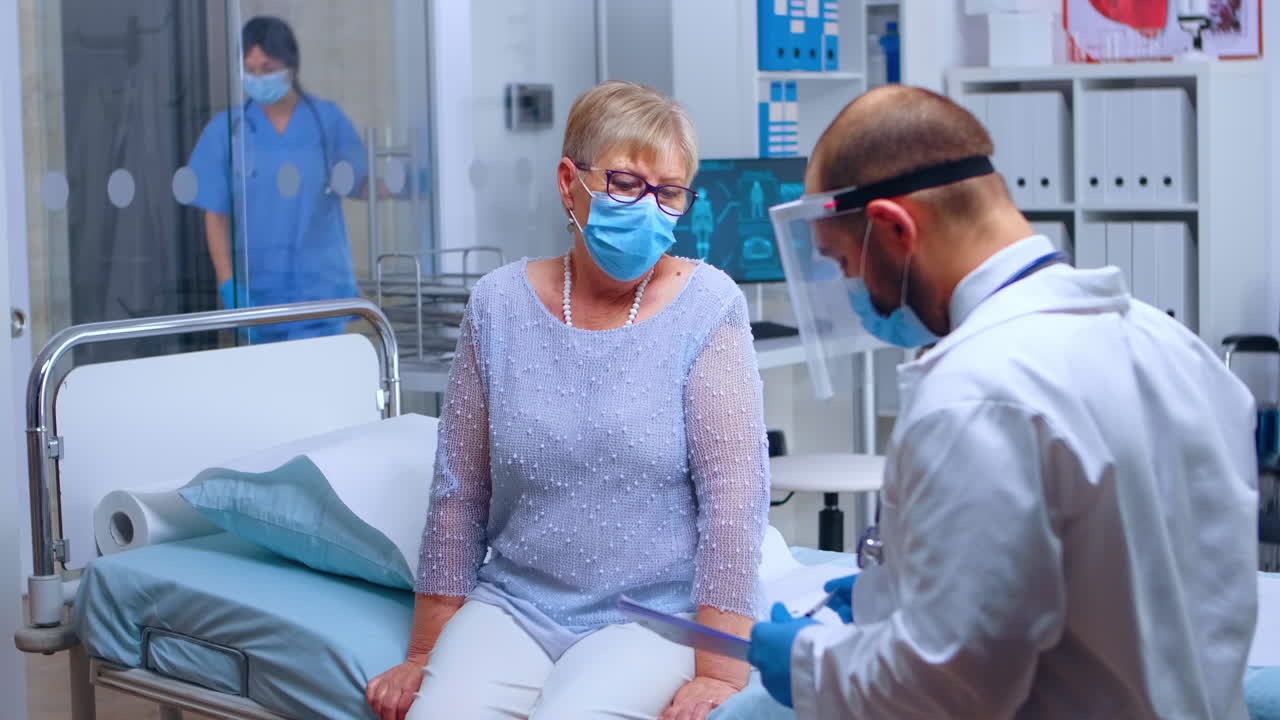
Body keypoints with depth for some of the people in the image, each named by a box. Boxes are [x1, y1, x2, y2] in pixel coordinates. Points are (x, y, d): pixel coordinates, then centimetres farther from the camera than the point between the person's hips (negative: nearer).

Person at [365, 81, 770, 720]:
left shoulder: (707, 307, -6)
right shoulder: (500, 304, 3)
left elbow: (733, 493, -10)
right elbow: (458, 494, 7)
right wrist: (423, 655, 7)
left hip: (655, 614, -2)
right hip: (512, 606, 3)